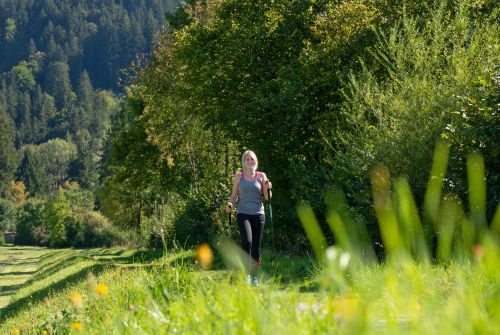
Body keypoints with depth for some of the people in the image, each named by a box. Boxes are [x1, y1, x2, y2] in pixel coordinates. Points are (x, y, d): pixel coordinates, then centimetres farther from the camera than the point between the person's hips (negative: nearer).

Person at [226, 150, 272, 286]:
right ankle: (246, 274, -16)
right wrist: (230, 204, -7)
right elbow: (234, 195, 13)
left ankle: (254, 277, 19)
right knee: (247, 242, -23)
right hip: (243, 214, -1)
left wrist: (268, 188, -14)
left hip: (258, 214, 1)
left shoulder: (261, 176, 7)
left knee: (256, 247, 3)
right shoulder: (238, 176, 8)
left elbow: (268, 197, 7)